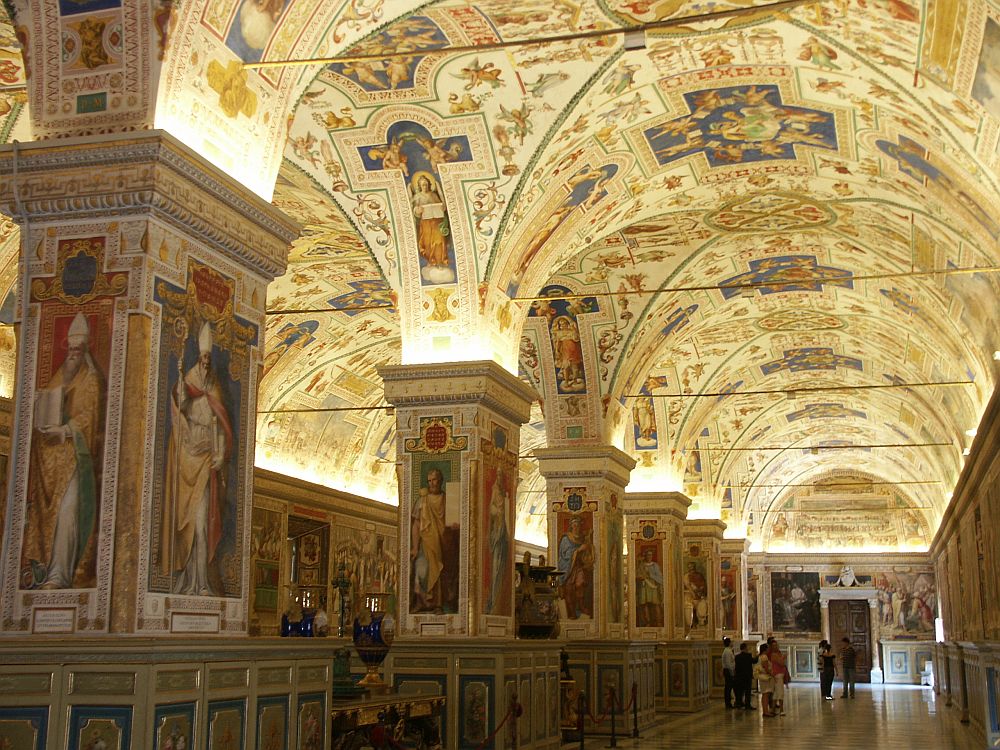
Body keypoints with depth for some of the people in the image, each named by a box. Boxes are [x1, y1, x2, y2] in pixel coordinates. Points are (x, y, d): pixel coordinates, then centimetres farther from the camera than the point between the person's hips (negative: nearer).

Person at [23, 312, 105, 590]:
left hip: (75, 454, -6)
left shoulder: (92, 380, 4)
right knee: (46, 510, 0)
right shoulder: (58, 378, 22)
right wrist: (45, 427, 1)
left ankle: (60, 573, -19)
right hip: (50, 454, 6)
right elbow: (45, 411, 21)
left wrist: (64, 430, -17)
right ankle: (44, 568, 1)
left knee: (68, 509, -14)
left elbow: (91, 416, -6)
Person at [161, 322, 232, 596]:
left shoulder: (214, 387, 11)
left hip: (207, 457, 2)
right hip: (189, 454, -2)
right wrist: (180, 377, -30)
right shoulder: (189, 379, 2)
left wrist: (220, 455, -1)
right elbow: (181, 404, -16)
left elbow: (220, 426, 11)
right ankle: (189, 578, 1)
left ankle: (201, 580, -3)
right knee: (188, 516, -2)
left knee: (203, 517, -3)